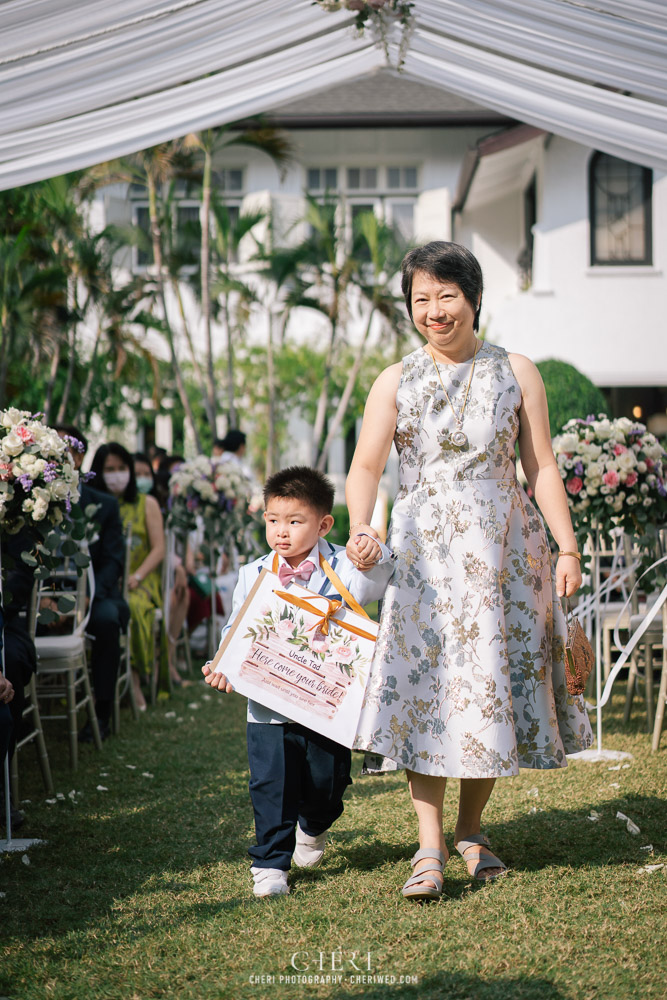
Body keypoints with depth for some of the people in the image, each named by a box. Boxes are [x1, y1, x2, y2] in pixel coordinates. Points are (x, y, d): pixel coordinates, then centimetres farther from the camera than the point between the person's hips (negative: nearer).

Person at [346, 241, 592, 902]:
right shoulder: (395, 382, 5)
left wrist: (567, 548, -1)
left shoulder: (515, 373, 5)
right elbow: (365, 467, -2)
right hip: (421, 554, -1)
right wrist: (360, 530, -20)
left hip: (502, 550, 1)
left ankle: (470, 832, 20)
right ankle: (429, 849, -7)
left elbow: (542, 468, 5)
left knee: (492, 685, 4)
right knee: (424, 687, -8)